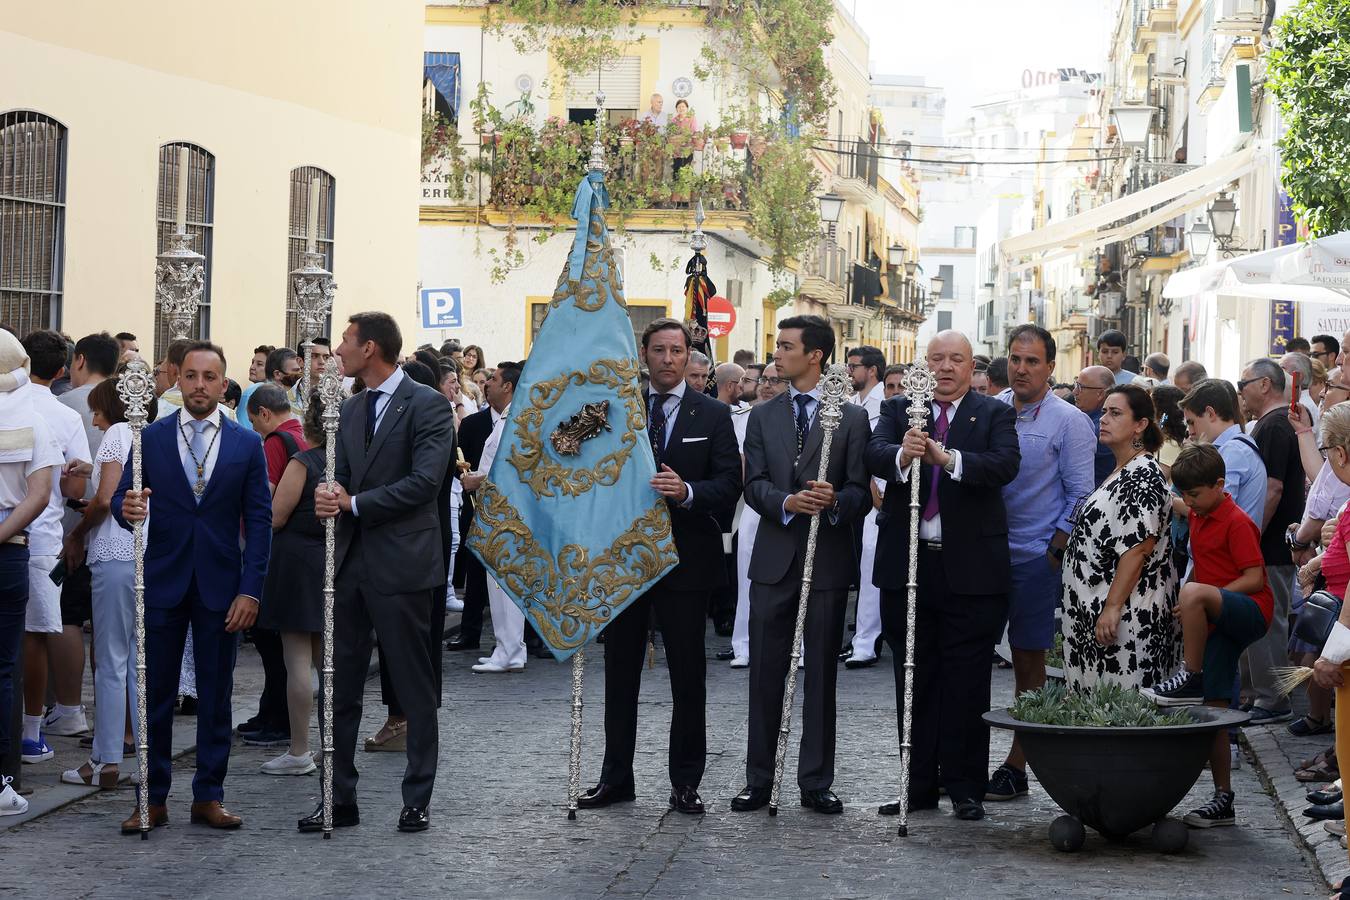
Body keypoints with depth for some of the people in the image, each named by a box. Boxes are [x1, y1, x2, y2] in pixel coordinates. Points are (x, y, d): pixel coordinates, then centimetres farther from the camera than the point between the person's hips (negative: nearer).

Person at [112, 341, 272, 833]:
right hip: (162, 582, 0)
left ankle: (208, 796, 14)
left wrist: (251, 590, -6)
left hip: (221, 586, 0)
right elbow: (121, 499, 1)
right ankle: (153, 799, 10)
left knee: (216, 695, 6)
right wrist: (126, 508, -25)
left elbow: (259, 520, 2)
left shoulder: (247, 444, 3)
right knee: (155, 694, 3)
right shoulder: (151, 438, 3)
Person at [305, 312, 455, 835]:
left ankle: (417, 800, 12)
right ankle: (340, 799, 14)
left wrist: (353, 503, -16)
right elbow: (342, 477, 15)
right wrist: (328, 498, -9)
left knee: (414, 689, 3)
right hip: (350, 561, 7)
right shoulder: (352, 410, 15)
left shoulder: (427, 405, -8)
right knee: (340, 687, 8)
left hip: (401, 562, -7)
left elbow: (425, 481, -18)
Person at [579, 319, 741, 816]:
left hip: (684, 558, -2)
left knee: (687, 676, 3)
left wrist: (687, 492, -25)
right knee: (620, 672, 10)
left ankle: (685, 782, 11)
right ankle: (615, 777, 19)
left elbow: (728, 484, -6)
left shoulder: (713, 415, 1)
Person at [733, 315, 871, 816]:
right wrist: (787, 502, -19)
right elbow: (753, 486, 1)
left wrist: (836, 501, -24)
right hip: (774, 560, 2)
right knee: (765, 675, 5)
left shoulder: (851, 418, 2)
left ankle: (816, 783, 11)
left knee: (822, 675, 4)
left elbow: (861, 491, -2)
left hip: (828, 562, -2)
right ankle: (758, 782, 11)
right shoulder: (762, 417, 11)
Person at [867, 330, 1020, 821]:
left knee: (967, 682, 1)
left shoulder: (995, 414, 4)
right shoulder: (898, 409, 8)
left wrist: (948, 458, -30)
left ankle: (965, 787, 9)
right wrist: (902, 455, -32)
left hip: (970, 565, -2)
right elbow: (874, 453, -9)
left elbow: (1006, 464, -14)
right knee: (914, 679, 9)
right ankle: (918, 785, 17)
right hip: (907, 561, 2)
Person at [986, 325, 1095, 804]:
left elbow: (1080, 496, -5)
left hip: (1034, 557, -4)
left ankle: (1016, 766, 7)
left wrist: (1054, 553, -10)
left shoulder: (1069, 422, -4)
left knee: (1028, 661, 2)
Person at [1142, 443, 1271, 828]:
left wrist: (1198, 600, -20)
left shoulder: (1236, 522, -11)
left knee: (1193, 593, -37)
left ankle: (1189, 680, -26)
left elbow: (1254, 579, -17)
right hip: (1217, 621, 8)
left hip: (1249, 613, -8)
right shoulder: (1198, 518, 15)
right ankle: (1222, 799, 8)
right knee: (1214, 710, 4)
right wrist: (1190, 608, 15)